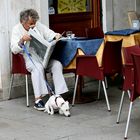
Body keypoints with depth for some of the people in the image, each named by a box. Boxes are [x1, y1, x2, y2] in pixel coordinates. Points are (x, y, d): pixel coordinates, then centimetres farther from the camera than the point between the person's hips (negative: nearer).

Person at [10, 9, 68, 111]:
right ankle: (38, 99, -37)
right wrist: (22, 40, -23)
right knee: (38, 67, -37)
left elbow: (50, 34, 15)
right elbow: (14, 49, -4)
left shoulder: (39, 26, 15)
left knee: (57, 64, -25)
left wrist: (56, 36, -9)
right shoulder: (17, 29, 4)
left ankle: (58, 95, -28)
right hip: (29, 57, -4)